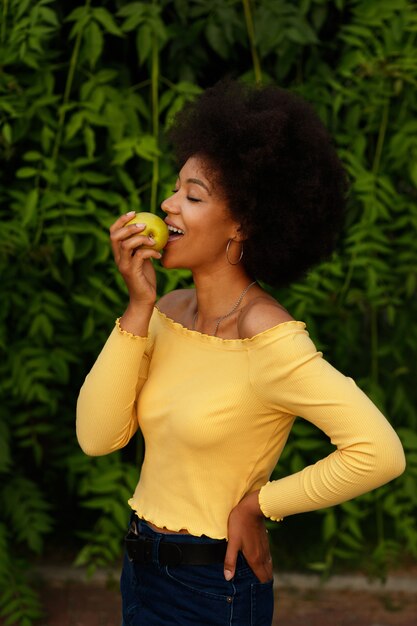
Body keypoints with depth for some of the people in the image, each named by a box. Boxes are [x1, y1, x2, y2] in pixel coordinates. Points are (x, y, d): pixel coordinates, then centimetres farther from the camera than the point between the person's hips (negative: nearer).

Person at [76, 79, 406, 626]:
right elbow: (98, 435, -7)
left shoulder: (269, 340, -21)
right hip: (143, 573, 7)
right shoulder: (169, 312, 0)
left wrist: (258, 505, -16)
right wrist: (139, 307, -14)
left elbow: (380, 453, -28)